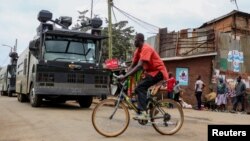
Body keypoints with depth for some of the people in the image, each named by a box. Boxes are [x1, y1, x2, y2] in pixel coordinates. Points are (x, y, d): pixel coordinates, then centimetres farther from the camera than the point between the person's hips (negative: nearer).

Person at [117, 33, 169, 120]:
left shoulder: (146, 48, -21)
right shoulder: (138, 51, 8)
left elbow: (139, 66, -31)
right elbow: (132, 66, 8)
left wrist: (125, 76, -35)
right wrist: (124, 76, -7)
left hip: (158, 72, -9)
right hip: (150, 72, 9)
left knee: (140, 87, -24)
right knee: (139, 89, 2)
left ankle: (143, 113, -26)